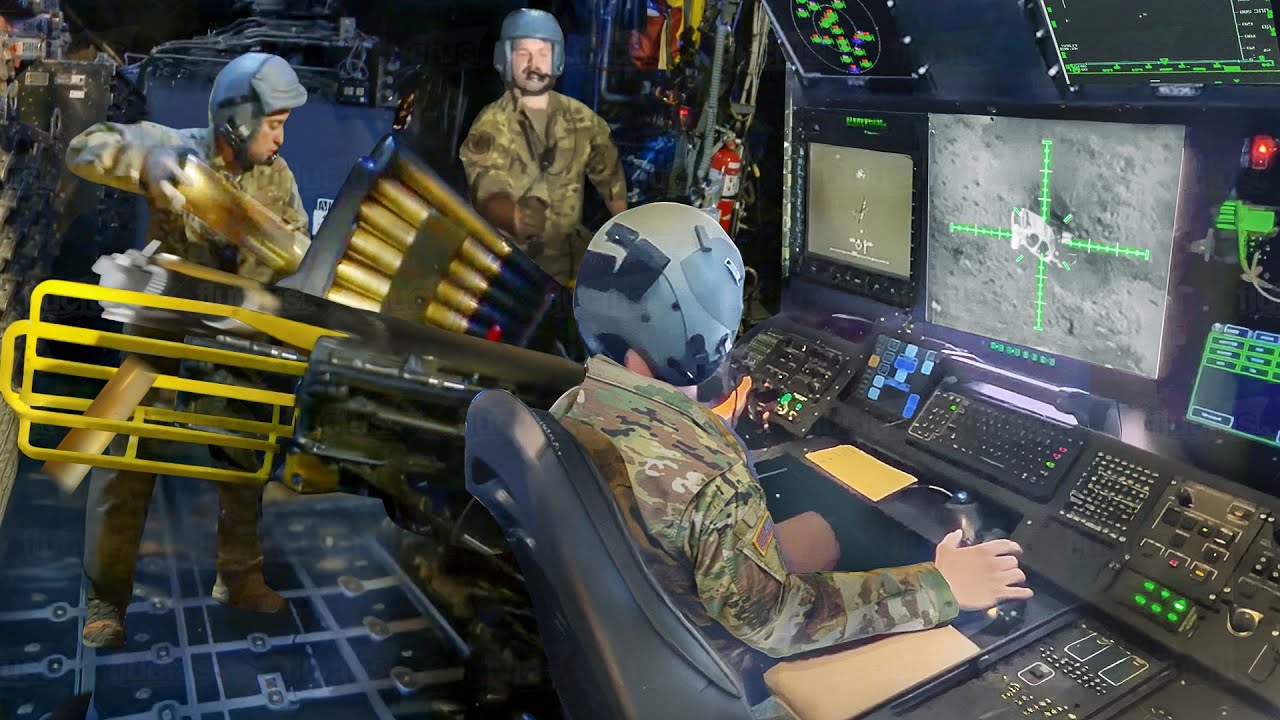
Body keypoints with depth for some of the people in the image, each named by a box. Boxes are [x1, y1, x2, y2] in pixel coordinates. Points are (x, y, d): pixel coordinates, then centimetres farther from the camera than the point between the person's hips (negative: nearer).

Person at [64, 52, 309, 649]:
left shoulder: (275, 174, -3)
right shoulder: (175, 148, -14)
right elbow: (85, 149, -20)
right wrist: (146, 162, -38)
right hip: (159, 326, -3)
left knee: (245, 454, 9)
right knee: (127, 457, 0)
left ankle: (238, 576, 26)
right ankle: (106, 597, 12)